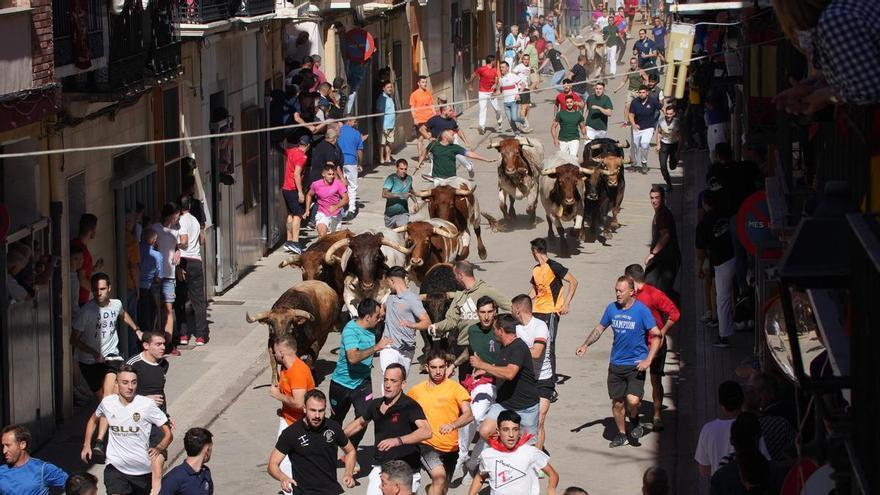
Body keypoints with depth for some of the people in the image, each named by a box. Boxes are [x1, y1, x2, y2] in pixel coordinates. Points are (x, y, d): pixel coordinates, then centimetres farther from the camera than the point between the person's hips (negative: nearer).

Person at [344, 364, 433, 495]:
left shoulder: (410, 406, -13)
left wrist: (398, 440, -40)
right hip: (379, 468, 5)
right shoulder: (375, 405, 7)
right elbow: (360, 423, 28)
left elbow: (426, 431, -29)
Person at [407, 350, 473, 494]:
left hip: (450, 448, 1)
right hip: (427, 444, -1)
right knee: (439, 475, -29)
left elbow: (468, 415, -14)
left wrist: (452, 425, -33)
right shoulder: (416, 391, 4)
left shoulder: (455, 388, -4)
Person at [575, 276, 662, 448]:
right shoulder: (612, 309, 3)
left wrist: (648, 360, -16)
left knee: (633, 400, -19)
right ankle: (621, 435, 28)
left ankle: (634, 421, 13)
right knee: (617, 402, 9)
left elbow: (656, 335, -9)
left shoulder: (642, 310, -11)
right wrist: (585, 345, 5)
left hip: (636, 364, -5)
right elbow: (600, 328, 18)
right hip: (616, 364, 5)